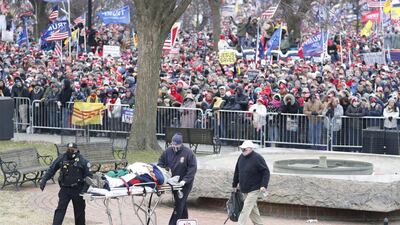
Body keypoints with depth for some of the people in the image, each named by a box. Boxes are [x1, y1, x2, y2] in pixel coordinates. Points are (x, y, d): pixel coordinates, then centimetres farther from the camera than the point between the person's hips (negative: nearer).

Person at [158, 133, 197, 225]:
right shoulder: (168, 151, 0)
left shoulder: (188, 153, -14)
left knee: (179, 204, -11)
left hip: (185, 184, -5)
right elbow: (161, 162, 10)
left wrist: (185, 180, -23)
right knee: (182, 204, 15)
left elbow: (193, 168, -15)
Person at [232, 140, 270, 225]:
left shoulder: (257, 158, -16)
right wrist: (235, 184, 19)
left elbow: (266, 172, -16)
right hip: (244, 189, 8)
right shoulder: (241, 157, 4)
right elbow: (237, 172, 15)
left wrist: (264, 185, -23)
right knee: (253, 209, 17)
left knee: (246, 210, -12)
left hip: (254, 189, -8)